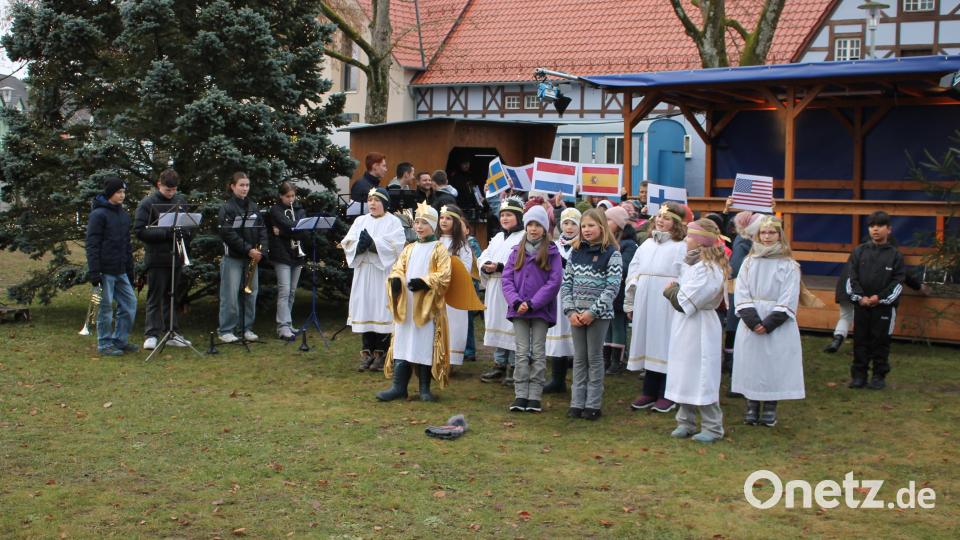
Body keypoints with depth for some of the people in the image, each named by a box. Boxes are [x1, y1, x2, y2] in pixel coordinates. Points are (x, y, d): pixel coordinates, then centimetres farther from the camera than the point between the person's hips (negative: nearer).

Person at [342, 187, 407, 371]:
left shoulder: (393, 222, 3)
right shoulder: (360, 221, 14)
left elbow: (395, 245, -11)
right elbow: (347, 242, 4)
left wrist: (372, 244, -17)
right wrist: (360, 245, -17)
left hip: (384, 273, -4)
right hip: (363, 272, 4)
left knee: (382, 311, -4)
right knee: (364, 309, 1)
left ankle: (380, 353, 3)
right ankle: (366, 353, 6)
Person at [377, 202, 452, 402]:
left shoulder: (439, 250, 0)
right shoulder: (409, 249, 16)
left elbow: (444, 275, -10)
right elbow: (398, 269, 11)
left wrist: (424, 282, -24)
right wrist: (395, 280, -12)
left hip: (428, 306, -5)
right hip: (406, 305, 5)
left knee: (426, 345, -2)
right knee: (402, 343, 1)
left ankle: (425, 388, 7)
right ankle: (398, 386, 3)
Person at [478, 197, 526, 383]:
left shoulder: (525, 237, -6)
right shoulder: (498, 237, 20)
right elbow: (484, 256, 14)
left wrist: (500, 267, -23)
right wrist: (486, 265, -9)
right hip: (495, 291, 8)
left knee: (513, 327, -6)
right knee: (497, 326, 11)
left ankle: (515, 366, 1)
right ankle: (499, 365, 19)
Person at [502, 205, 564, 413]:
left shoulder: (552, 253, -1)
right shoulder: (517, 251, 8)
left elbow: (554, 281, -9)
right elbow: (507, 278, 3)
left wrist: (532, 303, -15)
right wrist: (516, 302, -13)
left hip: (541, 310, -2)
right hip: (518, 310, 2)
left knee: (538, 353, 3)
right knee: (522, 353, 4)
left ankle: (535, 396, 7)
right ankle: (520, 395, 6)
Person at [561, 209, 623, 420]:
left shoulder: (611, 254, -7)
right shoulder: (576, 252, 9)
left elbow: (612, 287, -13)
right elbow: (566, 283, 8)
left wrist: (593, 312, -16)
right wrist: (570, 311, -4)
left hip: (599, 314, -4)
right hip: (576, 315, 5)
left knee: (595, 357, 2)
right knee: (579, 358, 9)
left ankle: (593, 404, 9)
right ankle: (577, 403, 13)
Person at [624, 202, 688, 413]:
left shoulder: (681, 247, -5)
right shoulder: (647, 245, 14)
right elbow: (633, 273, 15)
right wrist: (630, 303, 12)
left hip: (667, 307, -6)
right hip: (644, 305, 6)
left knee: (664, 347, -1)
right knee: (647, 346, 10)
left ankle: (666, 395, 8)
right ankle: (649, 392, 20)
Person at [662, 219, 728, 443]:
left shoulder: (707, 268, -19)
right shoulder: (692, 263, 12)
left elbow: (685, 302, -21)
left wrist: (670, 291, -6)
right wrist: (675, 290, -5)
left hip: (699, 328, -9)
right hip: (684, 327, 9)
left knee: (702, 379, -3)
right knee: (684, 376, 13)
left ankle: (712, 427, 6)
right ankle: (686, 422, 21)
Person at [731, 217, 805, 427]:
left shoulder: (789, 266, -1)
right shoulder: (749, 262, 8)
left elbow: (788, 300, -6)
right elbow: (741, 293, 1)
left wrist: (769, 323, -15)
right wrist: (752, 319, -13)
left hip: (778, 326, -2)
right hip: (750, 324, 2)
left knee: (774, 364, -1)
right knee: (751, 364, 3)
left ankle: (770, 409, 8)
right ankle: (752, 407, 12)